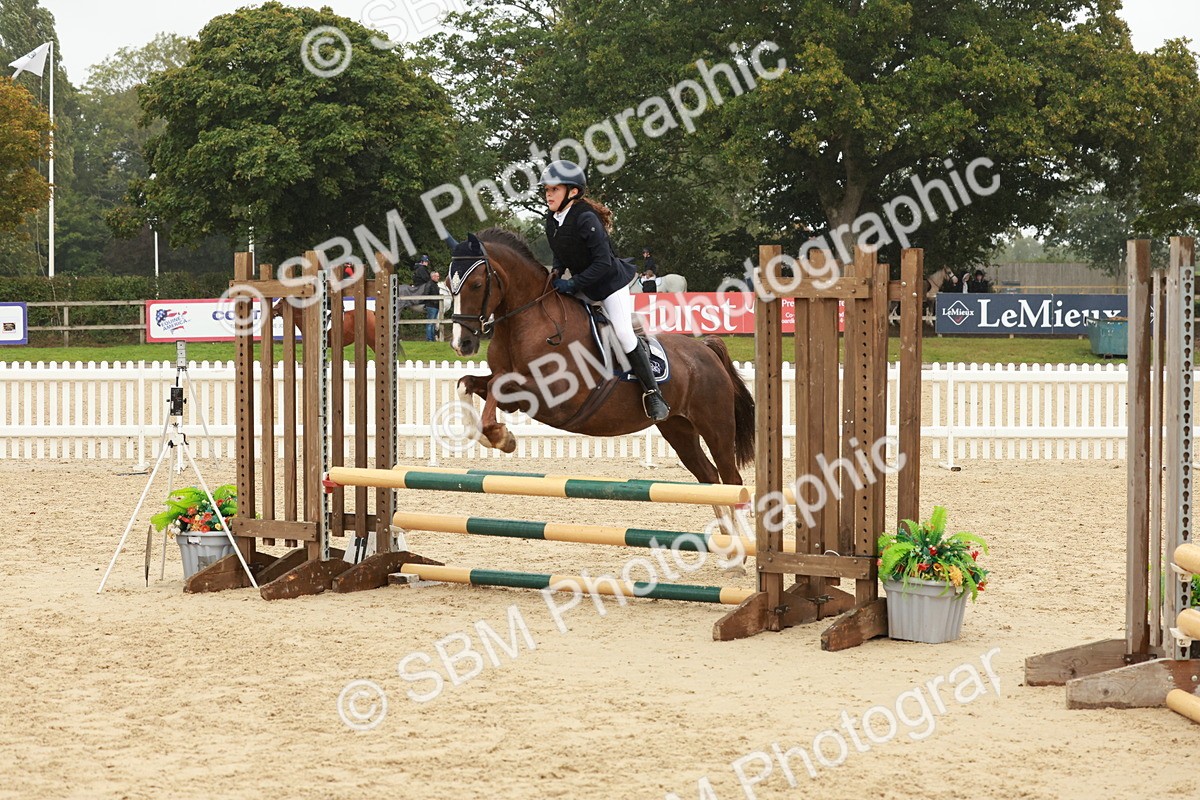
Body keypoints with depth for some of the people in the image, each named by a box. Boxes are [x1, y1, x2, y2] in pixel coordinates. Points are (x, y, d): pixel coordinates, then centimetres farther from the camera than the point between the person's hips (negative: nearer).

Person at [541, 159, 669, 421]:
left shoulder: (586, 219, -26)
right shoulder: (551, 222, -1)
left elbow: (602, 262, -28)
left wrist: (573, 284, -28)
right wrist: (557, 272, -8)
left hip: (610, 283, -9)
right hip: (582, 287, 9)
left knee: (623, 333, -20)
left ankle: (652, 392, -11)